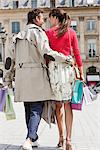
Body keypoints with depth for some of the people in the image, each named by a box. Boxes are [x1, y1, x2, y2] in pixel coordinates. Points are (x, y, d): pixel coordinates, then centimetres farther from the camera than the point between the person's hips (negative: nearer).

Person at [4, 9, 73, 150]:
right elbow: (46, 53, -17)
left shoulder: (18, 36, 18)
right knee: (37, 109, -4)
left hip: (21, 74, 7)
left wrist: (7, 79, 20)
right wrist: (66, 58, -8)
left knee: (28, 109, 16)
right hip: (37, 74, -7)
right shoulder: (38, 32, -4)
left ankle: (33, 137, 27)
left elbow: (10, 58, 17)